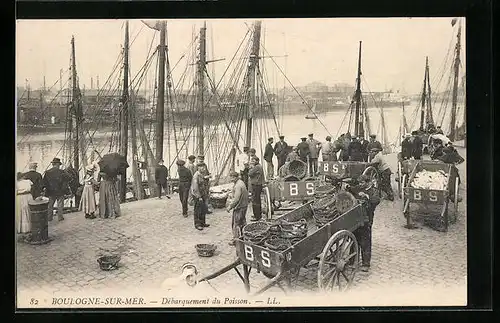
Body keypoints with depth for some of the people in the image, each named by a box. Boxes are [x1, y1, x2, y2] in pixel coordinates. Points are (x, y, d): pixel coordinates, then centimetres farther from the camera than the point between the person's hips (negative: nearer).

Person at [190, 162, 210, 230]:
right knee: (198, 210, -2)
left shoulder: (202, 175, 10)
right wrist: (199, 197, -21)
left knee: (204, 209, 15)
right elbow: (195, 188, -22)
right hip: (197, 196, -9)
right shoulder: (196, 176, -19)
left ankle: (202, 223, 27)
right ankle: (197, 224, 8)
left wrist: (206, 194, 18)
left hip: (202, 195, 9)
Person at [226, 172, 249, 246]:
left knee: (236, 223, -1)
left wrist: (230, 206, -17)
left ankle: (236, 239, 6)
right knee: (242, 222, 19)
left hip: (239, 207, -10)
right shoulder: (241, 183, 10)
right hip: (244, 205, 10)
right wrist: (231, 202, 20)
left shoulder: (238, 185, -23)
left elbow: (236, 199, -24)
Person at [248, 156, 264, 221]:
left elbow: (250, 174, -17)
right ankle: (259, 214, 31)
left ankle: (257, 216, -4)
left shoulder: (257, 167, -17)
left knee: (255, 201, -7)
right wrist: (252, 167, 7)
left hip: (256, 185, -11)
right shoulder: (259, 166, 16)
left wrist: (251, 167, -6)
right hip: (258, 185, 11)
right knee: (258, 200, 20)